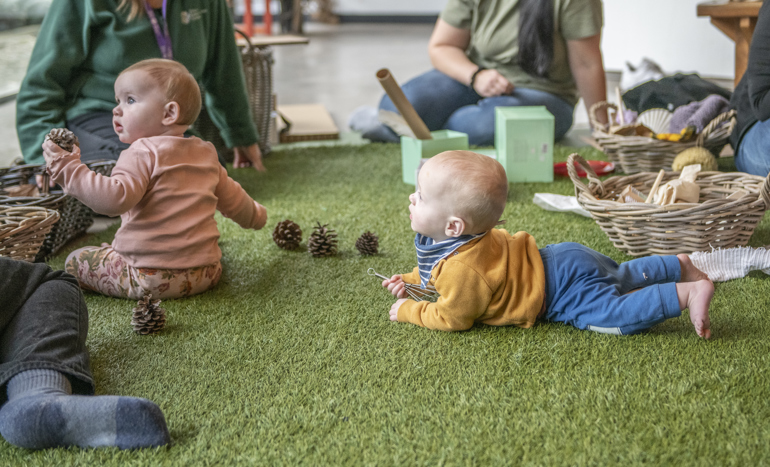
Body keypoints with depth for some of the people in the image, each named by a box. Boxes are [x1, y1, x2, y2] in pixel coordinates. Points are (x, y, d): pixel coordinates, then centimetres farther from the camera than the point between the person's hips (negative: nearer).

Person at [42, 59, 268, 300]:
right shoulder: (205, 154, 13)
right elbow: (231, 197, 26)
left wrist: (68, 169, -24)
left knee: (76, 260, 6)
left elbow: (116, 198, -27)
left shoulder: (143, 153, -12)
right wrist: (255, 215, 46)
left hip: (151, 279, -7)